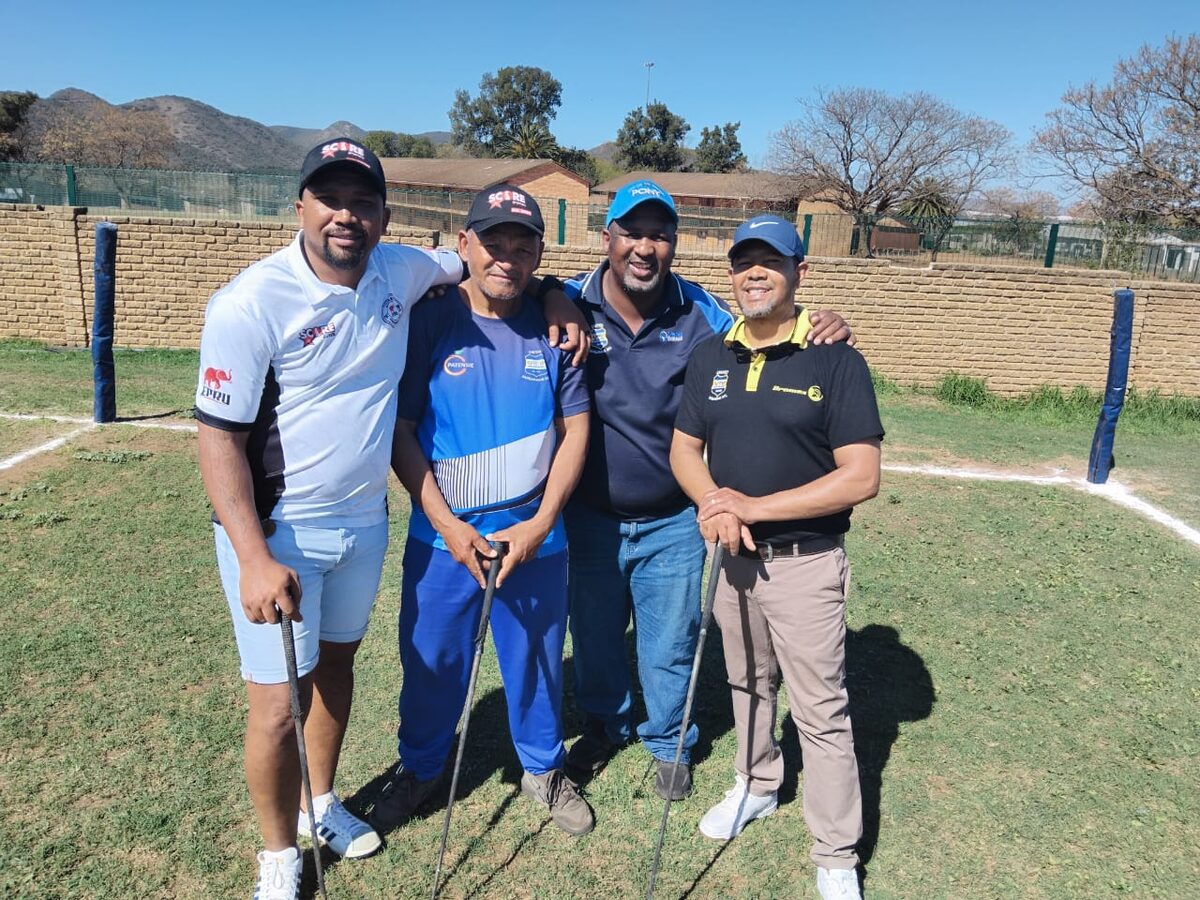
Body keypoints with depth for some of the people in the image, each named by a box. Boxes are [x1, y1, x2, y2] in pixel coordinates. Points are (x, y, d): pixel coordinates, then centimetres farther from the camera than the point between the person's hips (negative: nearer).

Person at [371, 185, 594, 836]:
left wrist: (539, 524, -8)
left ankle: (543, 769, 38)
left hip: (535, 535, 1)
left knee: (537, 659, 14)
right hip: (442, 536, 0)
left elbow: (574, 432, 0)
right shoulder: (429, 323, -7)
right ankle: (420, 768, 39)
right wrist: (447, 522, -12)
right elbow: (401, 430, -6)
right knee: (431, 660, 13)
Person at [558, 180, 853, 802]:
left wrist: (819, 333, -17)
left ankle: (669, 742, 42)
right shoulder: (572, 305, -11)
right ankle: (603, 726, 48)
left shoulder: (699, 313, -7)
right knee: (593, 635, 21)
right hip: (590, 516, 1)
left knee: (669, 644, 15)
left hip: (673, 522, 0)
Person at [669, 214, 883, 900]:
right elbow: (685, 450, 7)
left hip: (805, 564, -5)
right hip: (732, 556, 5)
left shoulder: (836, 360, -12)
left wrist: (755, 507, -21)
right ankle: (758, 786, 47)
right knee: (748, 684, 23)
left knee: (821, 712, 4)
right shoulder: (712, 358, 4)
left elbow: (861, 478, -18)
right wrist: (714, 505, -14)